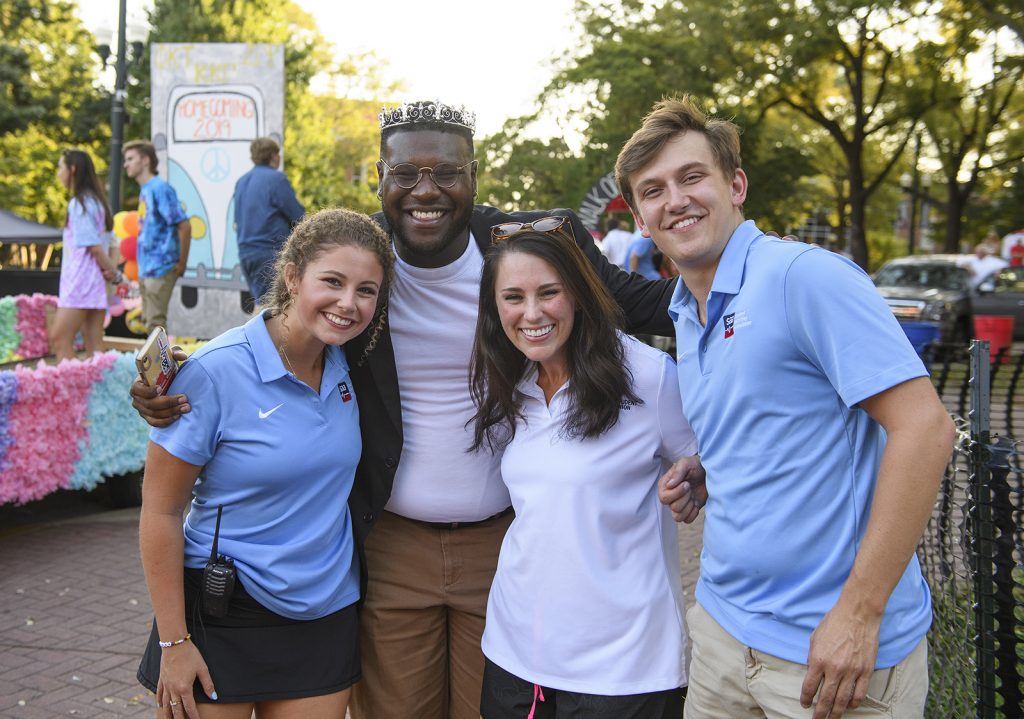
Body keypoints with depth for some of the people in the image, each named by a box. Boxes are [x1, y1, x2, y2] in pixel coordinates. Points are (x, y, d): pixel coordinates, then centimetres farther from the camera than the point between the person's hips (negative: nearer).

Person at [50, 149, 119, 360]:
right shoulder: (96, 200, 15)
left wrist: (110, 269, -2)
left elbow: (93, 245, -15)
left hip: (80, 282, -9)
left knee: (59, 339, -5)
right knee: (94, 346, 5)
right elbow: (103, 244, 13)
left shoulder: (79, 203, -12)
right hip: (93, 282, 9)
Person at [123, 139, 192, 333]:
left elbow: (184, 226, -17)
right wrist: (143, 267, 15)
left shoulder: (160, 188, -13)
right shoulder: (144, 190, 13)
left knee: (155, 322, -8)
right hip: (146, 269, 9)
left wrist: (181, 264, -13)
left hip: (160, 268, -9)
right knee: (148, 320, 14)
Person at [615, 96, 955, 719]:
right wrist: (696, 482, 1)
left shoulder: (805, 274, -15)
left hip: (839, 645, -7)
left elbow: (924, 429, -20)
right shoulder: (685, 318, 10)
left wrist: (859, 612, -21)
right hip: (724, 629, 7)